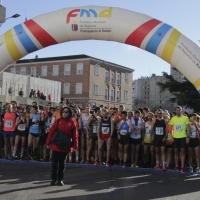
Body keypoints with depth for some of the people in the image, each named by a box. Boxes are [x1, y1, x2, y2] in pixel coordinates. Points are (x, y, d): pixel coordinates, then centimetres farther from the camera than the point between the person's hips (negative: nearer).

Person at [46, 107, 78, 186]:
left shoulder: (71, 123, -2)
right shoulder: (57, 121, -1)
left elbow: (74, 135, -2)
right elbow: (51, 132, 0)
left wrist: (75, 146, -6)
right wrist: (48, 143, -3)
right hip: (56, 146, 0)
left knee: (62, 163, 10)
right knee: (54, 162, 4)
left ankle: (60, 179, 20)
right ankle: (53, 179, 13)